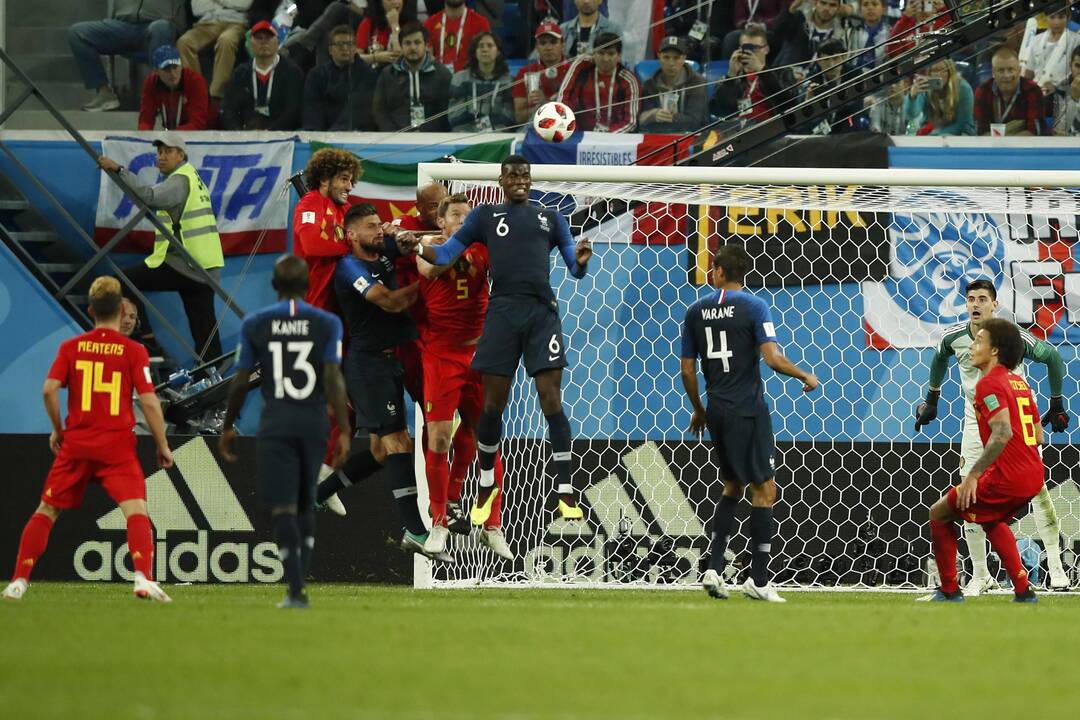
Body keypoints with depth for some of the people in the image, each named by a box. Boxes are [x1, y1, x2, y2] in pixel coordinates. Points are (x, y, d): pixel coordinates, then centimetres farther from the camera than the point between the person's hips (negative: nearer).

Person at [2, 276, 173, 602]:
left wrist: (58, 429, 10)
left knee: (47, 510, 13)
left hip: (75, 443, 3)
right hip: (117, 445, -3)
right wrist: (162, 446, 2)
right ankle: (144, 578, -28)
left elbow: (49, 389, -5)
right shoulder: (134, 351, -3)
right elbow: (149, 402, -7)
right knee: (136, 509, -7)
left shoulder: (71, 347, 4)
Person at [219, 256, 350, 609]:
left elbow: (240, 381, 2)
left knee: (283, 507, -4)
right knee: (306, 503, 18)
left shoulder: (255, 324, 0)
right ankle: (301, 579, 17)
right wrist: (344, 431, -9)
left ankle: (296, 589, -15)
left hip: (275, 425, -2)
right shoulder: (326, 324, 0)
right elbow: (333, 378, -9)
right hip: (313, 421, 2)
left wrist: (228, 427, 14)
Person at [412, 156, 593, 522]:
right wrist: (417, 247, -9)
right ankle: (486, 487, 20)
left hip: (542, 312, 0)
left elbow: (575, 269, 13)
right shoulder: (485, 215, 13)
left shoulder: (550, 218, 15)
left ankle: (565, 492, -6)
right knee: (492, 405, 2)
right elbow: (446, 254, 11)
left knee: (551, 401, -7)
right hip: (503, 311, 0)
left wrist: (580, 261, -11)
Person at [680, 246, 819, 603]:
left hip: (717, 411, 5)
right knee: (764, 487, 1)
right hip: (748, 410, -5)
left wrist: (698, 410, 23)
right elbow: (772, 358, -17)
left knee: (733, 486, 18)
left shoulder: (696, 311, 6)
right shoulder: (754, 307, -8)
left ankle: (713, 568, 8)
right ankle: (758, 578, -3)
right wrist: (805, 376, 0)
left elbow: (687, 369, 9)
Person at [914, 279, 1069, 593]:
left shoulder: (1014, 337, -17)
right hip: (977, 423, 3)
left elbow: (1052, 357, -3)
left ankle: (1055, 565, -2)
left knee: (1037, 486, -9)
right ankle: (979, 575, 8)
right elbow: (939, 359, 18)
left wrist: (1057, 405, 0)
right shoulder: (954, 338, -6)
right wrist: (931, 401, 21)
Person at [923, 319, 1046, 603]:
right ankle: (1024, 592, 25)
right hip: (1034, 476, 9)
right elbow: (1037, 435, 20)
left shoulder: (989, 384, -13)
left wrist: (973, 474, -22)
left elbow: (1003, 433, -26)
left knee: (939, 514, 7)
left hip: (1007, 478, -9)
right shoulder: (1019, 382, 15)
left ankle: (949, 592, 11)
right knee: (992, 521, 35)